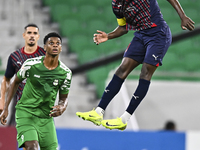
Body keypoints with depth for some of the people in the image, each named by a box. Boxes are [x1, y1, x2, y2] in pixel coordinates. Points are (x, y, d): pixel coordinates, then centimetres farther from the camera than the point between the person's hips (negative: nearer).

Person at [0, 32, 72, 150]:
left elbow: (64, 98, 8)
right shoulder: (31, 64, -10)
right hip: (26, 112, -4)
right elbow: (15, 83, 7)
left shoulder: (66, 73, -4)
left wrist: (61, 107, -17)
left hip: (46, 117, 4)